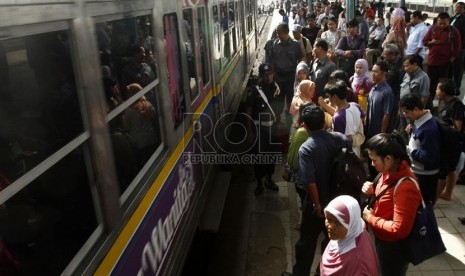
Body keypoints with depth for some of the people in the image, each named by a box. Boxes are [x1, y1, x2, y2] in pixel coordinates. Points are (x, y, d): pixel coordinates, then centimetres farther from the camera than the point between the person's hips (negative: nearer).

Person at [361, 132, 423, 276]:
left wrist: (370, 218, -21)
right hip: (382, 240, 8)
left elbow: (399, 229, -32)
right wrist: (372, 190, -8)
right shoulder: (390, 172, -6)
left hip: (393, 248, -8)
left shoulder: (405, 187, -33)